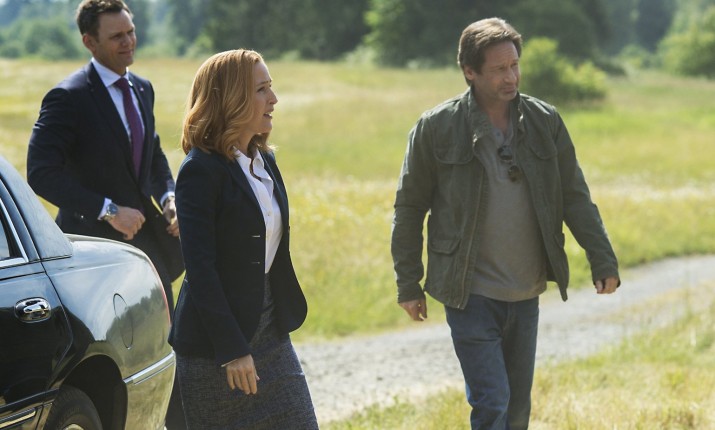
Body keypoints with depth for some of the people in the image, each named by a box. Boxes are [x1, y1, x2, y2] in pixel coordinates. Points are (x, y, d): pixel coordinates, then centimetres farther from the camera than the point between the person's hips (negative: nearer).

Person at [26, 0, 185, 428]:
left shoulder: (142, 89, 11)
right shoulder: (69, 98, -14)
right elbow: (41, 173, -20)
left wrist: (169, 197, 2)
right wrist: (108, 210, -23)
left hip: (145, 238, 7)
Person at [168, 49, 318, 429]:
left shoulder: (263, 161, 9)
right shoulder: (201, 170, -16)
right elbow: (200, 268, -20)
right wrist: (232, 350, -22)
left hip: (270, 332, 8)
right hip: (215, 347, -7)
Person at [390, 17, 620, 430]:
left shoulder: (545, 121, 2)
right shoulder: (437, 128, -7)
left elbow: (575, 197, 7)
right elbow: (410, 207, 0)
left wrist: (603, 260, -1)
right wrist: (408, 284, 0)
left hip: (526, 294, 4)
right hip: (470, 294, -4)